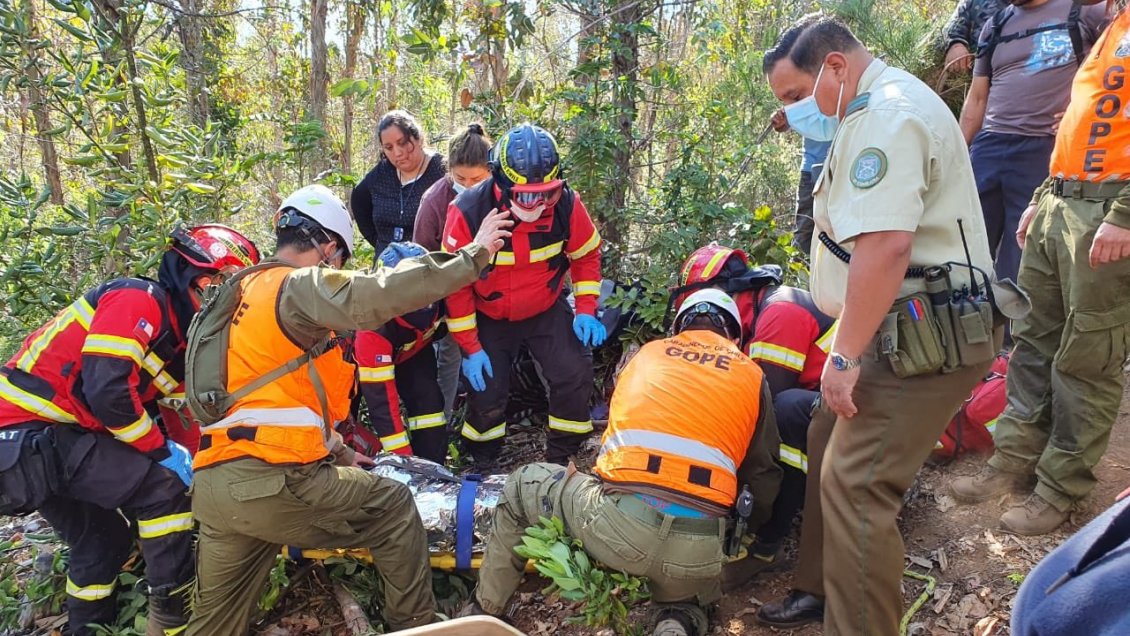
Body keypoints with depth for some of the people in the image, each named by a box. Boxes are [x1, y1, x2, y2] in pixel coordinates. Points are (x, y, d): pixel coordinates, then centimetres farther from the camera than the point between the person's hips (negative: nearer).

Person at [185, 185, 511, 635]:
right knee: (393, 507, 13)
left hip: (212, 486, 9)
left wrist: (339, 453, 32)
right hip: (270, 481, -8)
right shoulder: (297, 286, -6)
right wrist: (474, 253, -17)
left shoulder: (247, 291, 23)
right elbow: (377, 296, -25)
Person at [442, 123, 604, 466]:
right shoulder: (468, 211, -27)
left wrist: (586, 310, -9)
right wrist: (470, 348, -14)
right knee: (486, 392, -1)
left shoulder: (567, 205, -21)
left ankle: (560, 460, 12)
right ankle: (480, 468, 27)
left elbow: (586, 255, -1)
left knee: (575, 375, -10)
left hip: (548, 311, 2)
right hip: (490, 318, -1)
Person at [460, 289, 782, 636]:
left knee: (521, 486, 25)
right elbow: (764, 474, 20)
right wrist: (744, 528, 38)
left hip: (620, 521, -1)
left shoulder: (646, 353, 19)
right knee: (685, 605, 35)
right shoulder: (751, 375, 17)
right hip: (700, 548, 1)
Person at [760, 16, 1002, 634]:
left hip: (924, 338, -11)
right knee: (828, 450, 17)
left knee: (854, 488, -11)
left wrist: (845, 354, -23)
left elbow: (884, 245, -28)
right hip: (904, 329, 11)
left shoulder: (885, 113, -16)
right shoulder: (882, 109, 19)